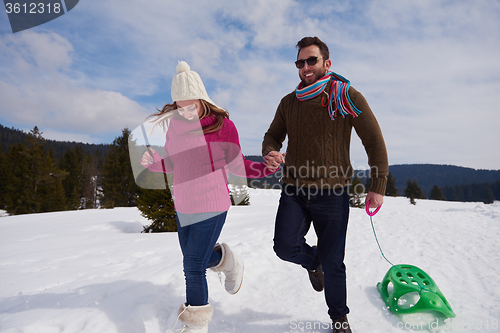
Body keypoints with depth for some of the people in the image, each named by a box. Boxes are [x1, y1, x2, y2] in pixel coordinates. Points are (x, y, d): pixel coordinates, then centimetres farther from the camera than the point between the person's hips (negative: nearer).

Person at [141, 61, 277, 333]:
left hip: (211, 207, -6)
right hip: (183, 206, 6)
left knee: (193, 268, -2)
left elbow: (237, 166, -5)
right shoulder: (174, 124, 2)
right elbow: (171, 163, 12)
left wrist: (268, 167, -19)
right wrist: (151, 161, -7)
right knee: (194, 260, 19)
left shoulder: (222, 125, -13)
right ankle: (227, 262, 51)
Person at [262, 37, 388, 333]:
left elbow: (374, 141, 0)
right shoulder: (289, 102, 8)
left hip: (332, 194, -2)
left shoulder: (346, 97, -3)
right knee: (286, 247, -15)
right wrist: (270, 153, -7)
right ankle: (313, 262, 23)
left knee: (333, 263, 6)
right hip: (294, 191, 3)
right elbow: (273, 136, 17)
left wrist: (378, 187, -4)